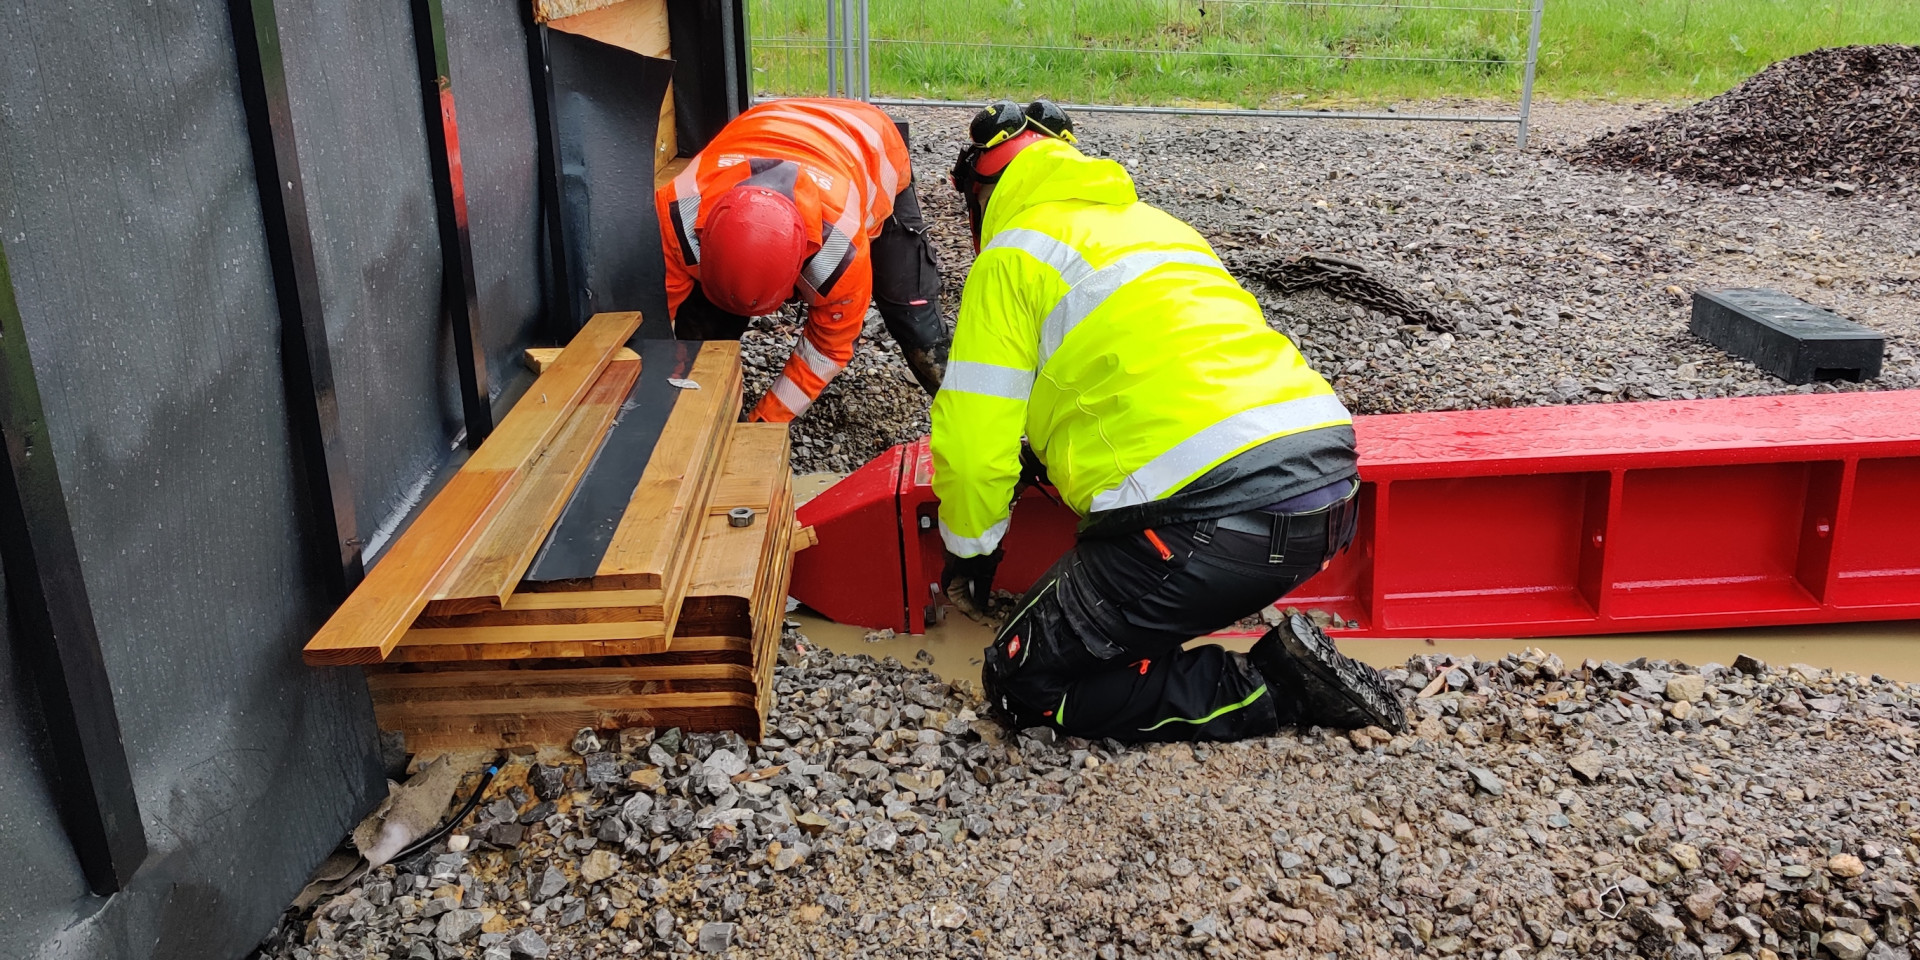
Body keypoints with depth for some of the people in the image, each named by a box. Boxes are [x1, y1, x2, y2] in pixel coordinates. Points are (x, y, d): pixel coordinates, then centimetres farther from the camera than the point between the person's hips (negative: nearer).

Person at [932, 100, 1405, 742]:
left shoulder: (1010, 257, 5)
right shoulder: (1148, 220, 28)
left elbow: (975, 441, 3)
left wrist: (968, 553, 20)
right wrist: (1052, 440, 41)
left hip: (1215, 511, -8)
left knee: (1024, 687, 2)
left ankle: (1277, 687, -2)